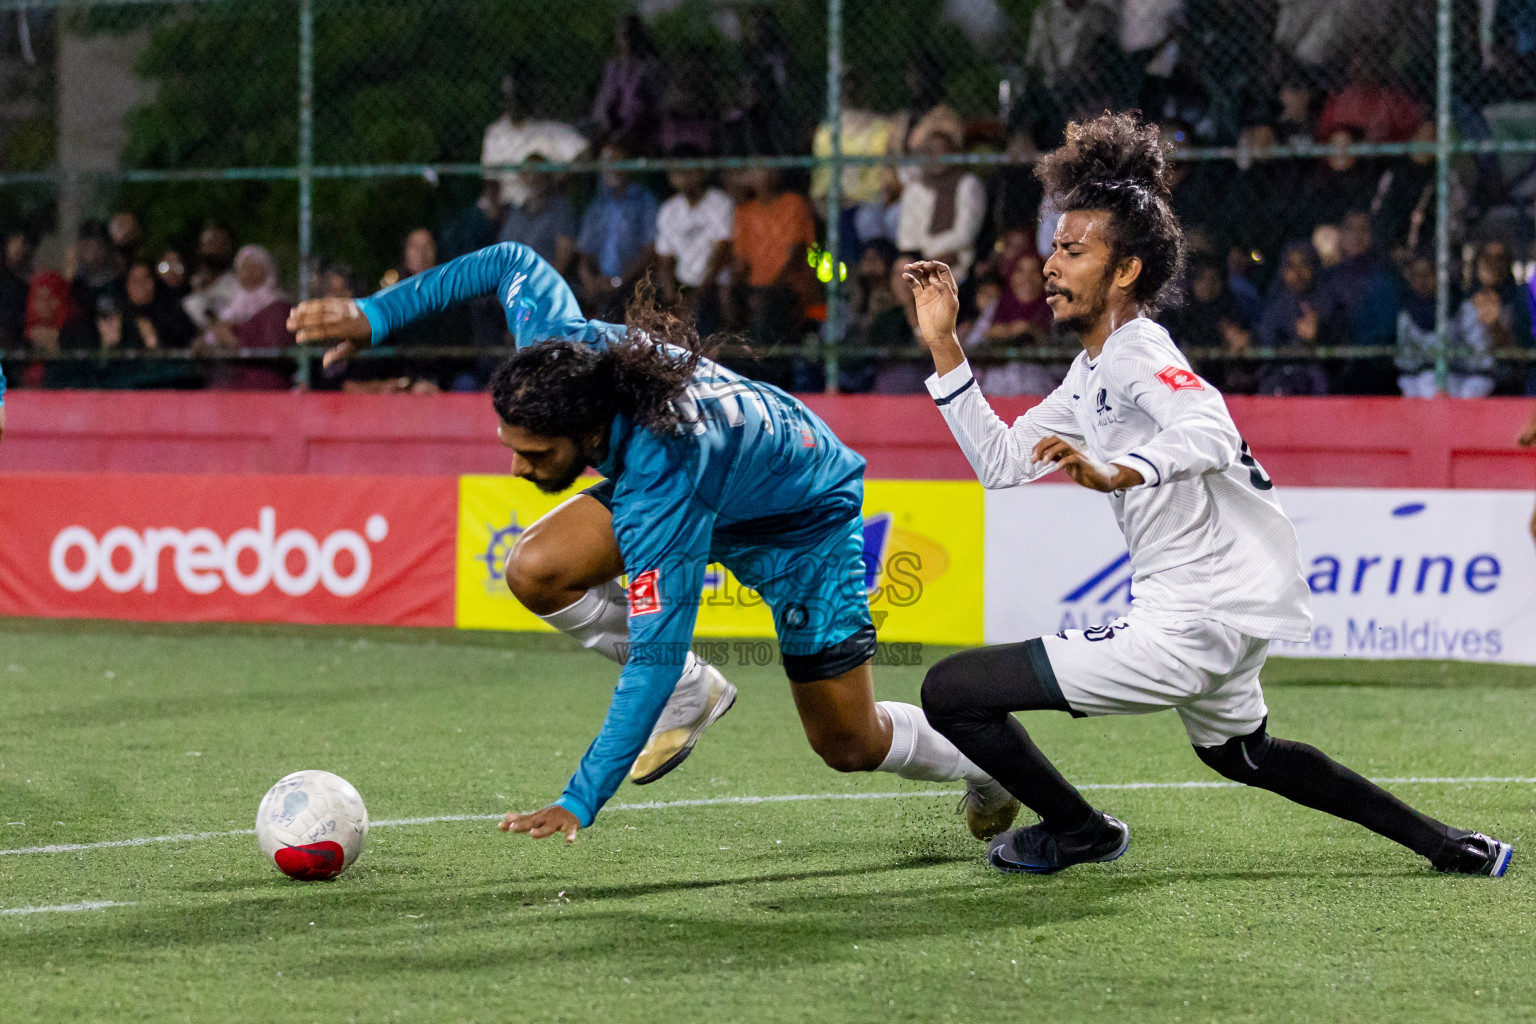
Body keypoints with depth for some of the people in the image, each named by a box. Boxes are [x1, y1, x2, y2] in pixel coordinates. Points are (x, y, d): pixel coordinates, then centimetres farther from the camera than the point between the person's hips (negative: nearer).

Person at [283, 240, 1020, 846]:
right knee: (537, 570, -20)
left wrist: (579, 803, -44)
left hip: (804, 513, -7)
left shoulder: (663, 480, -46)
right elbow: (511, 263, -8)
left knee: (849, 747, 2)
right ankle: (691, 692, 4)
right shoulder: (561, 347, -30)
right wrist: (377, 315, -12)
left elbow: (654, 652, -43)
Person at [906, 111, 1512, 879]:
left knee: (950, 691, -11)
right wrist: (943, 346, 11)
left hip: (1189, 628, -11)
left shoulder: (1138, 354, -17)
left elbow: (1211, 435, -37)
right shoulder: (1093, 371, 13)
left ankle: (1077, 831, 12)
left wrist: (1117, 474, -54)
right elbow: (1000, 461, 16)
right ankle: (1445, 845, 41)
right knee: (1237, 751, 39)